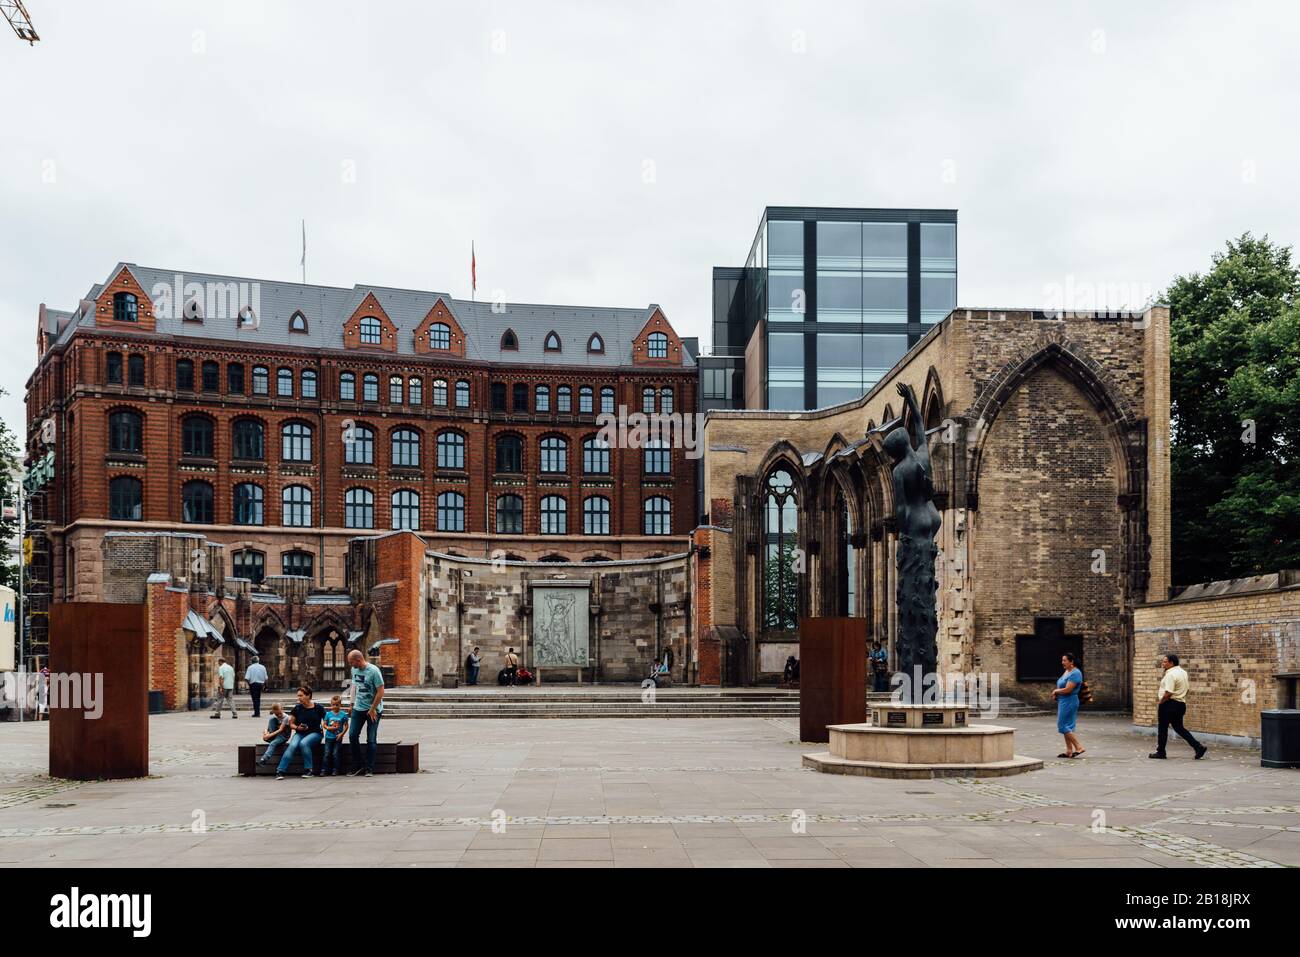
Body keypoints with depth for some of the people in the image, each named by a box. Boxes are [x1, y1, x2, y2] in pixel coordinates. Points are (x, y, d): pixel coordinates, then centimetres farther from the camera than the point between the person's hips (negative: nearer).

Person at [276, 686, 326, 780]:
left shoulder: (318, 708, 0)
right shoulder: (297, 708, 6)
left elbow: (325, 721, 10)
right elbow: (291, 723, 12)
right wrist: (297, 727, -6)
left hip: (314, 733, -2)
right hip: (300, 733, 2)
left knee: (303, 743, -34)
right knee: (292, 745, -29)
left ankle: (308, 770, -24)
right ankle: (280, 771, -34)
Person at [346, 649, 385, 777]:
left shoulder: (373, 671, -18)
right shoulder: (354, 670, 2)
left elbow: (380, 692, -17)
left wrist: (372, 709, -15)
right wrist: (352, 703, 13)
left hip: (373, 710, -6)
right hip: (358, 709, 6)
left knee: (371, 740, 0)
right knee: (352, 736, 1)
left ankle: (369, 769, 7)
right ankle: (357, 766, 13)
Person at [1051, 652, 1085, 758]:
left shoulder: (1075, 673, -16)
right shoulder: (1066, 671, 13)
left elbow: (1067, 689, -23)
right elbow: (1062, 686, 22)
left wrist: (1056, 691, -7)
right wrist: (1056, 692, 0)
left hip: (1069, 701, -10)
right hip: (1063, 701, 10)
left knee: (1063, 726, -9)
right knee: (1067, 726, 10)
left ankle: (1078, 747, -8)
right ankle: (1069, 751, 13)